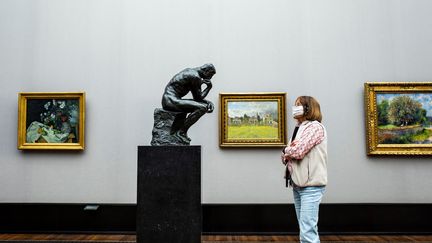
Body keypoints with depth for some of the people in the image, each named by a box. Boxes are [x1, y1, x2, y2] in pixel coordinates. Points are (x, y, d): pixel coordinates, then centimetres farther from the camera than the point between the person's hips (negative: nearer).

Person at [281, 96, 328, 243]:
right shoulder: (298, 129, 15)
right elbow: (284, 157, 13)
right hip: (297, 184, 8)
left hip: (311, 185, -8)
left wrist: (286, 150, 1)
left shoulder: (315, 126, -9)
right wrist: (288, 153, -10)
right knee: (306, 229, 15)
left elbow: (297, 151, -21)